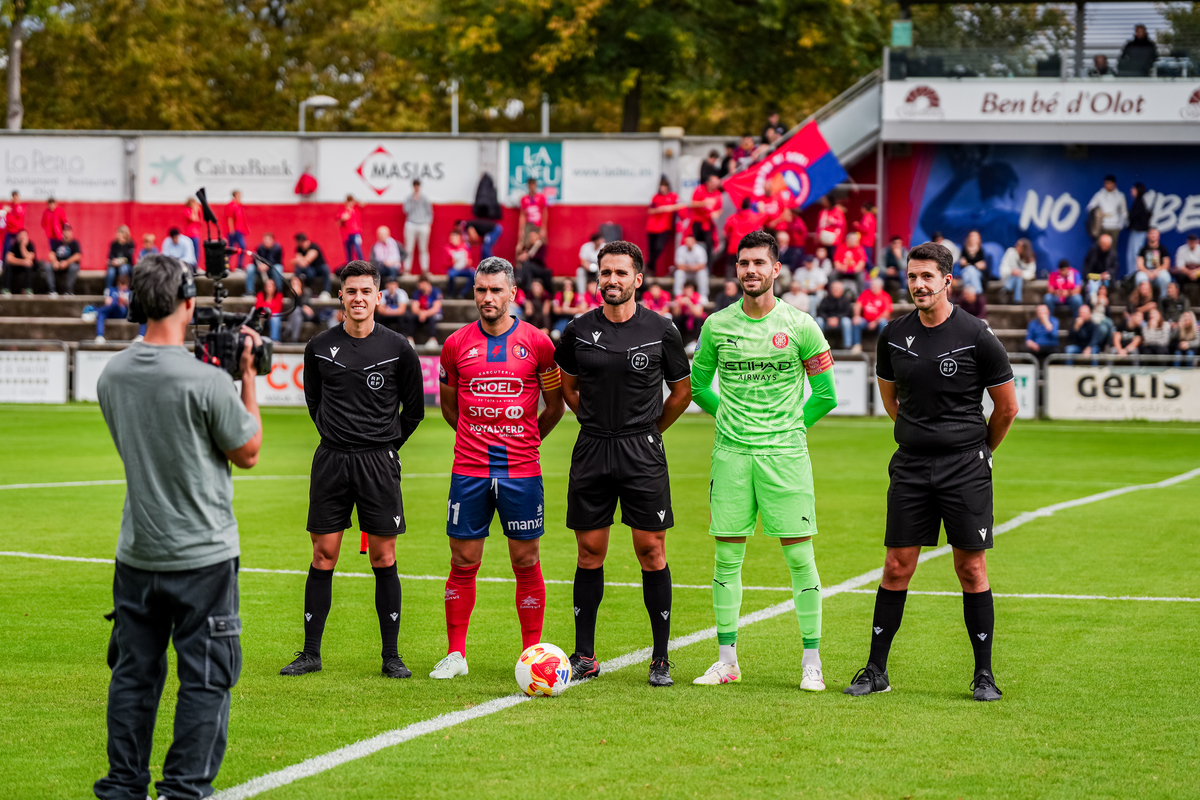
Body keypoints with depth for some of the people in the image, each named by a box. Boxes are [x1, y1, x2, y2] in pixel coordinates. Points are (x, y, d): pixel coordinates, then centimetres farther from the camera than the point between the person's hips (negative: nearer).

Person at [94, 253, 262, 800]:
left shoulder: (113, 376, -1)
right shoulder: (206, 382, -19)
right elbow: (248, 453, -6)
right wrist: (248, 377, 1)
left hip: (137, 555, 6)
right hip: (202, 556, -6)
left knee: (134, 673, 13)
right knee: (205, 678, 3)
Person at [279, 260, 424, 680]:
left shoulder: (398, 349, -1)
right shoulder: (320, 347, 3)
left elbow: (413, 409, 9)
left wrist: (385, 447, 10)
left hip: (378, 462, -1)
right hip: (331, 460, 1)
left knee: (383, 558, 0)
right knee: (323, 556, 2)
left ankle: (391, 656, 6)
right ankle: (310, 653, 8)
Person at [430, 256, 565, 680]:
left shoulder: (536, 343, 0)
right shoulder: (457, 344, 4)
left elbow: (554, 406, 11)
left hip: (522, 471, -1)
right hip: (469, 469, 1)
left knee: (526, 562, 2)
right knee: (463, 562, 3)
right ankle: (455, 654, 11)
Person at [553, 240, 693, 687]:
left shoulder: (660, 331, -2)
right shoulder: (578, 331, 3)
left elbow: (682, 390, 9)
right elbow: (567, 384, 19)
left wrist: (648, 429, 9)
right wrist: (595, 421, 12)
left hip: (642, 452, -2)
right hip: (591, 450, 2)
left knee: (651, 551, -2)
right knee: (590, 552, 5)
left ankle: (660, 659, 5)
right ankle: (584, 656, 12)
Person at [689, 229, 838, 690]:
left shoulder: (800, 326, -1)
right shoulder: (717, 326, 5)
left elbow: (825, 395, 6)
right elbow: (698, 385, 19)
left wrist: (789, 426, 8)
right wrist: (729, 416, 13)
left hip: (785, 453, -2)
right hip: (731, 453, 2)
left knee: (799, 555, -3)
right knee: (727, 554, 3)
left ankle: (812, 660, 3)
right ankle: (726, 660, 10)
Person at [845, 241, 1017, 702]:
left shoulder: (976, 337, -7)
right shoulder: (894, 336, 4)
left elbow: (1007, 408, 2)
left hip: (965, 468, -3)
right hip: (910, 467, 3)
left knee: (972, 570, -1)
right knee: (896, 567, 2)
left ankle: (984, 674, 7)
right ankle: (876, 670, 8)